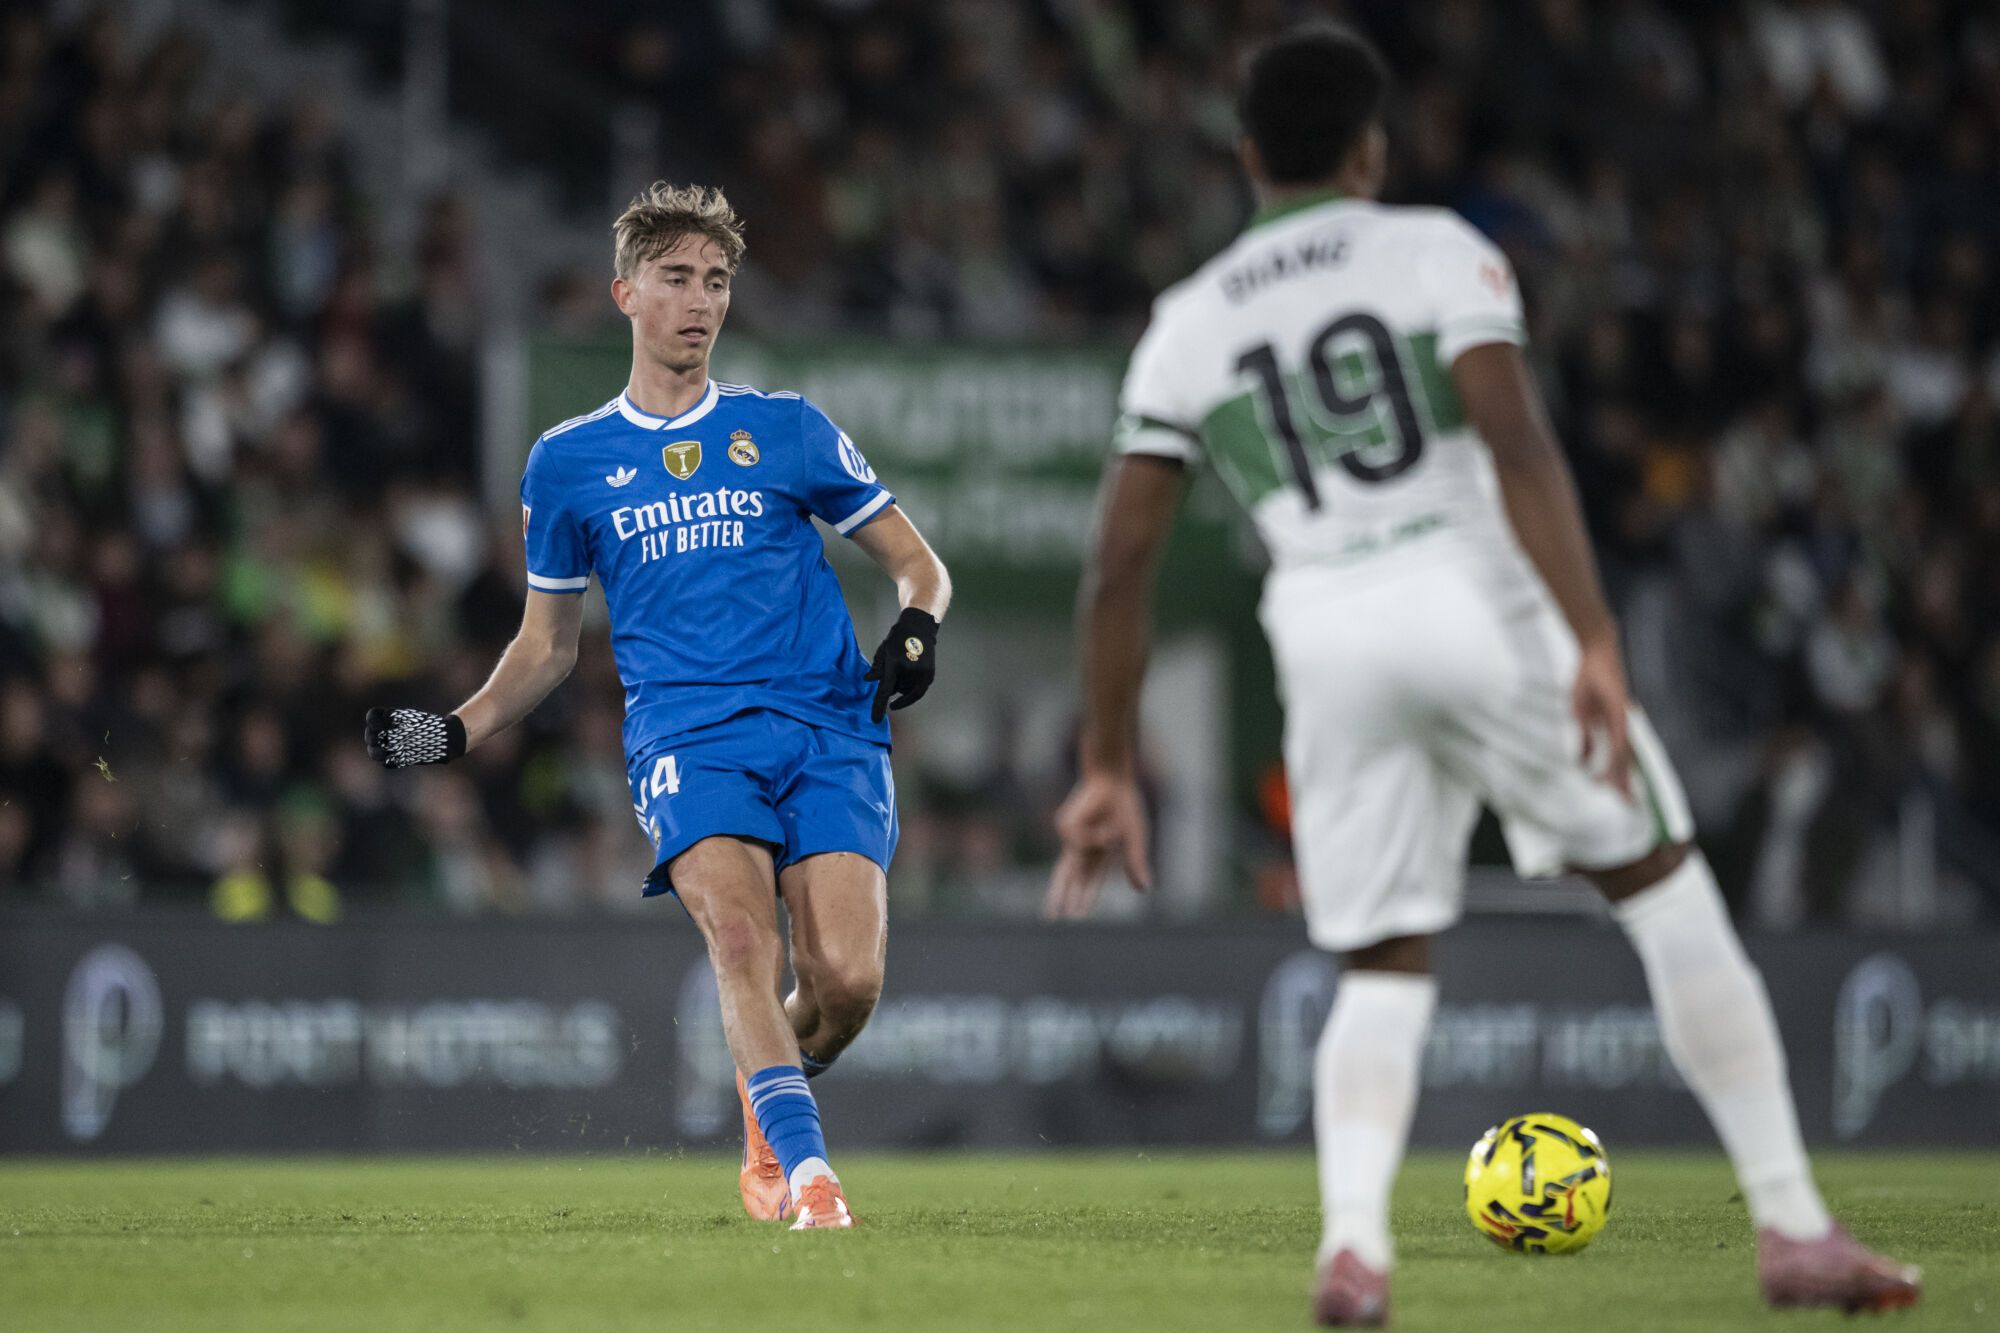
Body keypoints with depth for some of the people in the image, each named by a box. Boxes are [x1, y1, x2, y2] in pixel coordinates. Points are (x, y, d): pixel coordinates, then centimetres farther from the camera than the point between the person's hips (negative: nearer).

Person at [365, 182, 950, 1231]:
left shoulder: (785, 429, 13)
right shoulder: (568, 462, 15)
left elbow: (916, 564, 18)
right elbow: (547, 643, 24)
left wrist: (915, 627, -5)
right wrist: (459, 729, 8)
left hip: (827, 724, 0)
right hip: (684, 731, 0)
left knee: (845, 981, -16)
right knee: (738, 930, -29)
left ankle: (769, 1111, 15)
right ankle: (805, 1169, -29)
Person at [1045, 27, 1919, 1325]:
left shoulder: (1187, 326, 15)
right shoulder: (1436, 252, 5)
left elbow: (1121, 564, 11)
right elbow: (1519, 450, -11)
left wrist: (1108, 768, 16)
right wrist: (1595, 648, -18)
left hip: (1325, 632, 3)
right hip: (1474, 597, -3)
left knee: (1383, 970, 13)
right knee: (1667, 890, 10)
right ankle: (1794, 1229, 7)